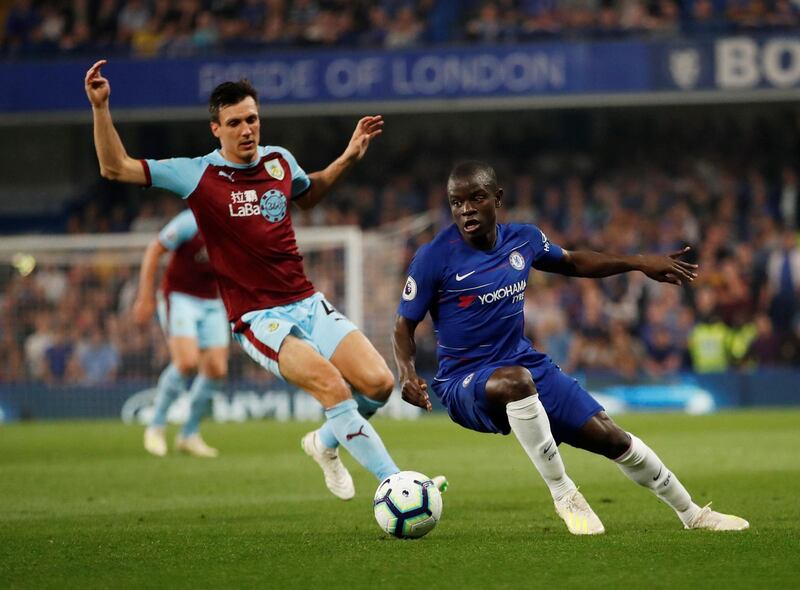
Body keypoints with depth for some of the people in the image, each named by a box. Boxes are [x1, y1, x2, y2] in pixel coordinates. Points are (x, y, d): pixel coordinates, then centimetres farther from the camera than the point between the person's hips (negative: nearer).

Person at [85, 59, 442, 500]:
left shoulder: (280, 160, 8)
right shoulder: (199, 175, -5)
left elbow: (307, 195, 32)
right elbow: (116, 168, -6)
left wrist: (349, 158, 21)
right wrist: (100, 109, -15)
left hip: (308, 304, 5)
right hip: (258, 319, -5)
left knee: (379, 383, -11)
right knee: (332, 385, -27)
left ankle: (327, 443, 19)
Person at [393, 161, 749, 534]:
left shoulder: (523, 239, 2)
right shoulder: (433, 258, -14)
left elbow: (572, 263, 22)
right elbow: (404, 324, -6)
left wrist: (639, 263, 16)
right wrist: (407, 373, -25)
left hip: (525, 362, 5)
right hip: (464, 383, -5)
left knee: (607, 435, 2)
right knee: (516, 380, -40)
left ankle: (692, 514, 24)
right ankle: (564, 496, -26)